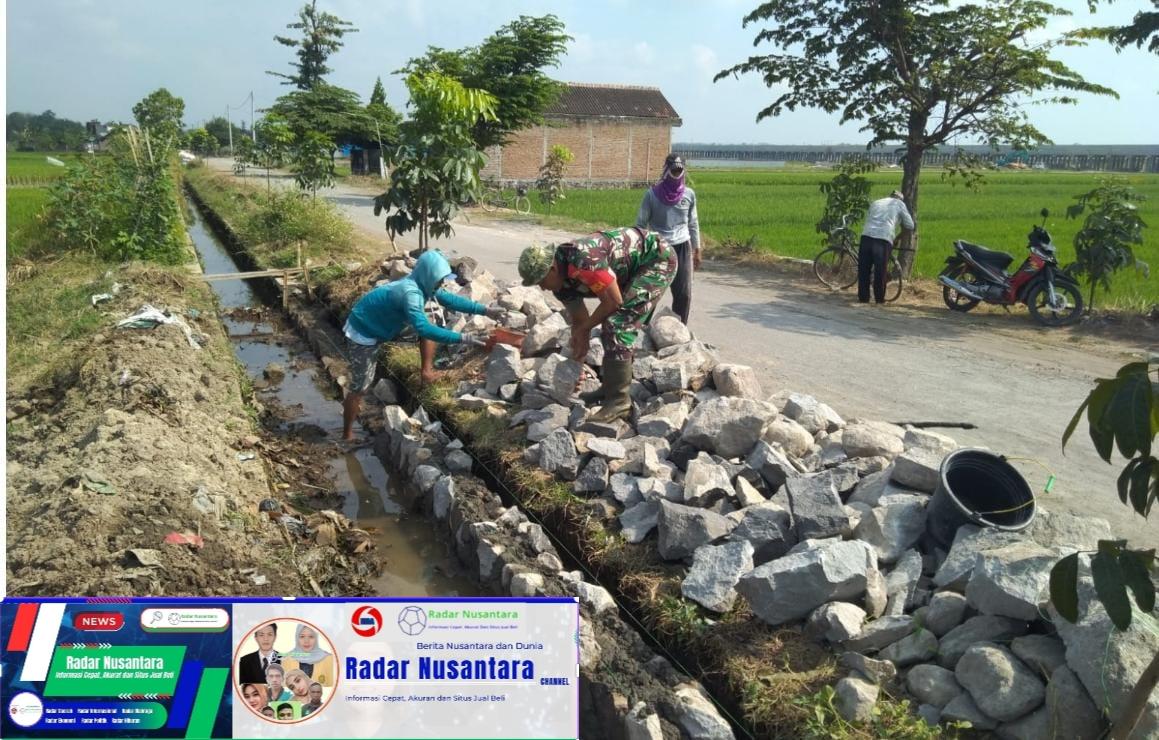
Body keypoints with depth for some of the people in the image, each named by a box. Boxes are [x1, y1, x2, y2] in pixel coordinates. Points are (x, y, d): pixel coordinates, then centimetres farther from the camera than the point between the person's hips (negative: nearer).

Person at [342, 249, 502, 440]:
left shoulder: (422, 286, -7)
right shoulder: (410, 292, -35)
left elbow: (450, 299, 2)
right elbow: (423, 328, -46)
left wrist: (484, 310, -5)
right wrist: (461, 338, -48)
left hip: (378, 327, 9)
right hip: (363, 333, -9)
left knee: (430, 322, 4)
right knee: (360, 387, 0)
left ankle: (427, 370, 12)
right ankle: (347, 435, 15)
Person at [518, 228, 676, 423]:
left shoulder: (583, 261, -31)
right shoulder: (561, 279, -1)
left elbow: (614, 301, -25)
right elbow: (579, 320, 9)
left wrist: (584, 328, -11)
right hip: (636, 268, 10)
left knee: (617, 325, -16)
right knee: (616, 324, 15)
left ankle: (618, 400, -11)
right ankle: (612, 387, 28)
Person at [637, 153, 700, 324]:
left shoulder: (689, 194, 3)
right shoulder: (652, 194, -5)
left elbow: (693, 223, 12)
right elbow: (641, 223, -1)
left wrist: (697, 250, 12)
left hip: (682, 248, 2)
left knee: (684, 294, -2)